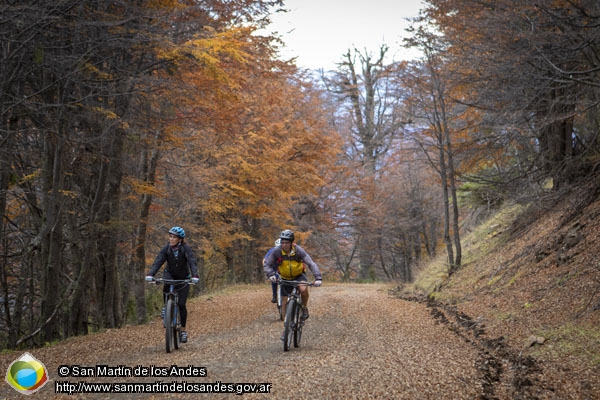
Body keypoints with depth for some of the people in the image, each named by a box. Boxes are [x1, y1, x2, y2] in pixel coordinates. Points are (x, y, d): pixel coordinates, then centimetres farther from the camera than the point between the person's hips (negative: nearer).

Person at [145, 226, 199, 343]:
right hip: (170, 274, 1)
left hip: (183, 278, -1)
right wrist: (150, 274, -41)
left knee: (181, 304, -8)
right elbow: (158, 262, -25)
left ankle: (183, 330, 7)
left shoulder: (186, 249, -22)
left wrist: (195, 276, -49)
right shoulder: (166, 248, -16)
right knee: (166, 284, -35)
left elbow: (192, 262, -32)